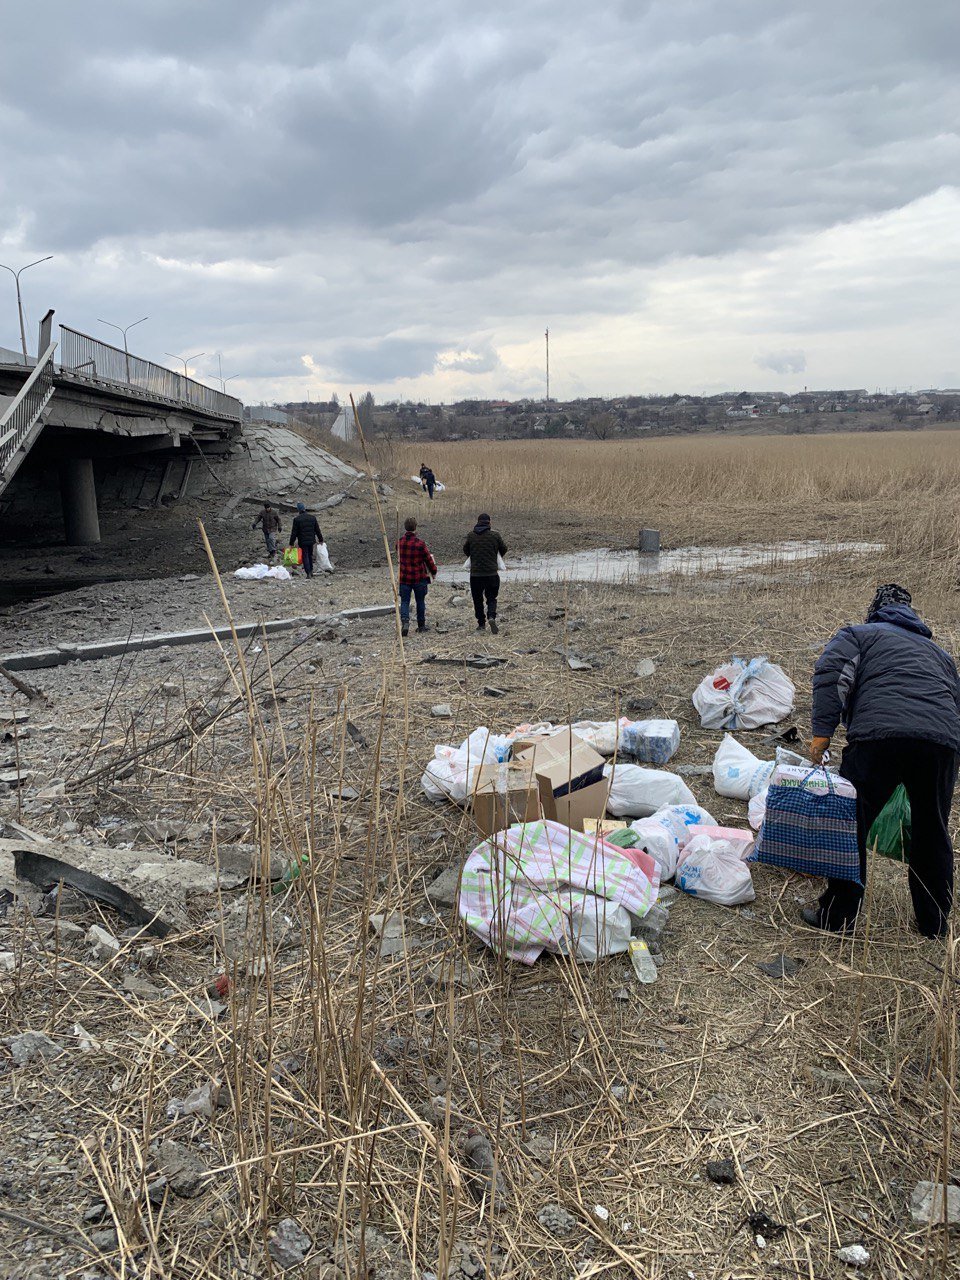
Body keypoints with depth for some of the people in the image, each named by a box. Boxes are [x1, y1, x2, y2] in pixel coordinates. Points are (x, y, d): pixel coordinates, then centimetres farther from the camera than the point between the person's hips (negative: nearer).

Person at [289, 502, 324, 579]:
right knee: (310, 555, 19)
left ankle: (308, 573, -3)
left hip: (302, 541, -4)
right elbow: (317, 530, 8)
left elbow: (293, 533, -8)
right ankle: (311, 571, 24)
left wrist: (291, 543, -3)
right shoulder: (313, 518, 3)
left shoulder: (296, 519, -9)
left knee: (305, 556, 2)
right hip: (311, 541, 4)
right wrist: (320, 540, 18)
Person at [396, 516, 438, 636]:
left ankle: (405, 621, -17)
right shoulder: (420, 543, -15)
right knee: (420, 601, 12)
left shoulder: (399, 543, -1)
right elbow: (428, 559, -7)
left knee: (404, 601, 5)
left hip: (404, 578, 3)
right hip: (419, 577, -2)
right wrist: (434, 571, 9)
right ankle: (421, 625, 22)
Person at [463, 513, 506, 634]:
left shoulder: (471, 535, -1)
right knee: (491, 598, 10)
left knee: (477, 599, 13)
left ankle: (481, 623, 15)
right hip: (492, 573, 0)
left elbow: (465, 550, 12)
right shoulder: (495, 536, -3)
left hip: (475, 574, 0)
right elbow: (504, 549, 10)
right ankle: (491, 617, -15)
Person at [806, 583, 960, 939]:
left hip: (879, 735, -4)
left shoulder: (858, 634, 21)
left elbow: (831, 673, 0)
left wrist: (822, 732, -5)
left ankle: (837, 915, 13)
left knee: (851, 825, 7)